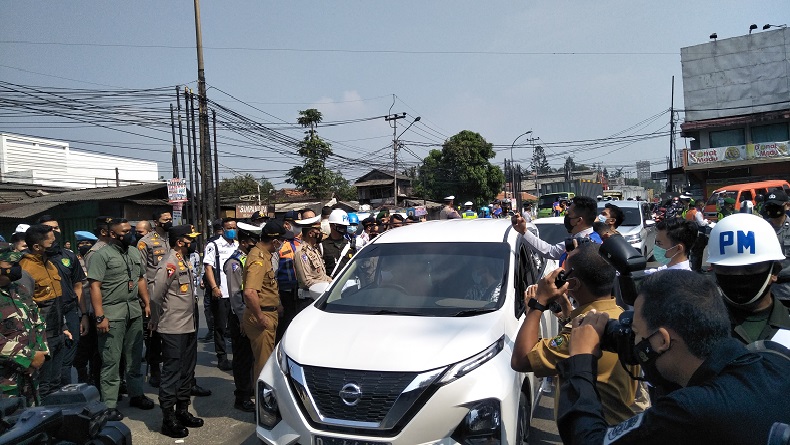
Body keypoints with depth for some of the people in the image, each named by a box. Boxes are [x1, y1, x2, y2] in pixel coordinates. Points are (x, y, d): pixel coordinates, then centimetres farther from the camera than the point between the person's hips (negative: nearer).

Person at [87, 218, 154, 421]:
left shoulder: (134, 252, 12)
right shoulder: (101, 255, -9)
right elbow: (95, 286, -13)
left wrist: (147, 304, 14)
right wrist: (100, 316, -18)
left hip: (135, 311, 7)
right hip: (112, 314, -6)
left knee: (134, 356, 15)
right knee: (111, 360, -1)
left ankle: (136, 394, 28)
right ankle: (109, 405, 7)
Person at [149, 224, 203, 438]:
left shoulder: (183, 261, 12)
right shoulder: (169, 264, -18)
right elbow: (156, 296, -18)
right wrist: (157, 324, -7)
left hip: (189, 327, 9)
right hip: (173, 330, -9)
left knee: (186, 371, 17)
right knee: (172, 373, 0)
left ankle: (182, 411, 30)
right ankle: (168, 420, 11)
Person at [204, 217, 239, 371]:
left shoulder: (238, 246, 14)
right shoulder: (213, 246, -2)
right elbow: (208, 267, -7)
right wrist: (214, 287, -16)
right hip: (221, 293, -5)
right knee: (221, 327, 3)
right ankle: (222, 358, 11)